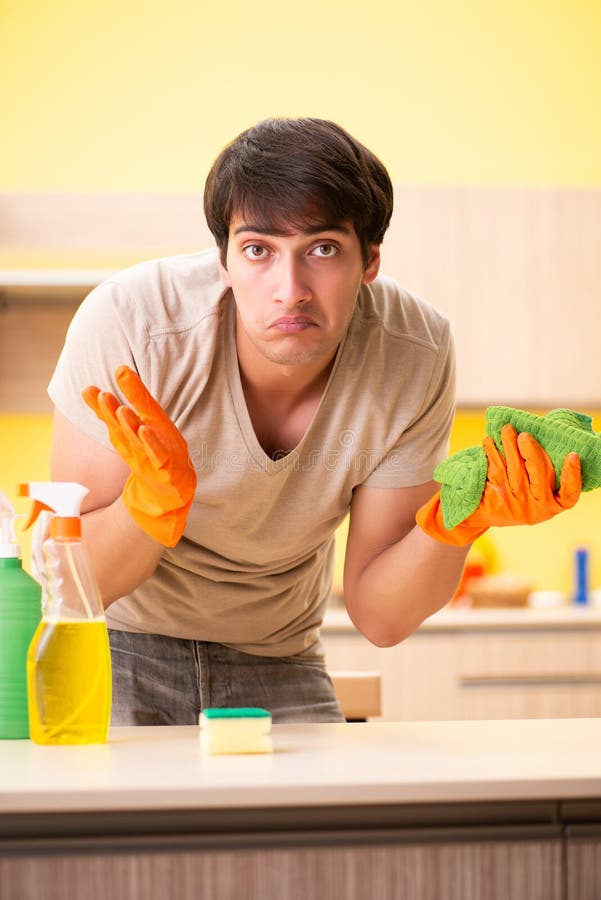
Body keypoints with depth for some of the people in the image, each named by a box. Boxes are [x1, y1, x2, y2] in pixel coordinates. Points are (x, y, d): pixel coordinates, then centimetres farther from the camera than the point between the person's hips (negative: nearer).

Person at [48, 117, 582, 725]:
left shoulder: (415, 353, -19)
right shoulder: (128, 324, -26)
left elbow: (378, 618, -12)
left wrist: (454, 526, -31)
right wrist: (156, 500, -39)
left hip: (276, 665, 2)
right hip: (120, 648, -2)